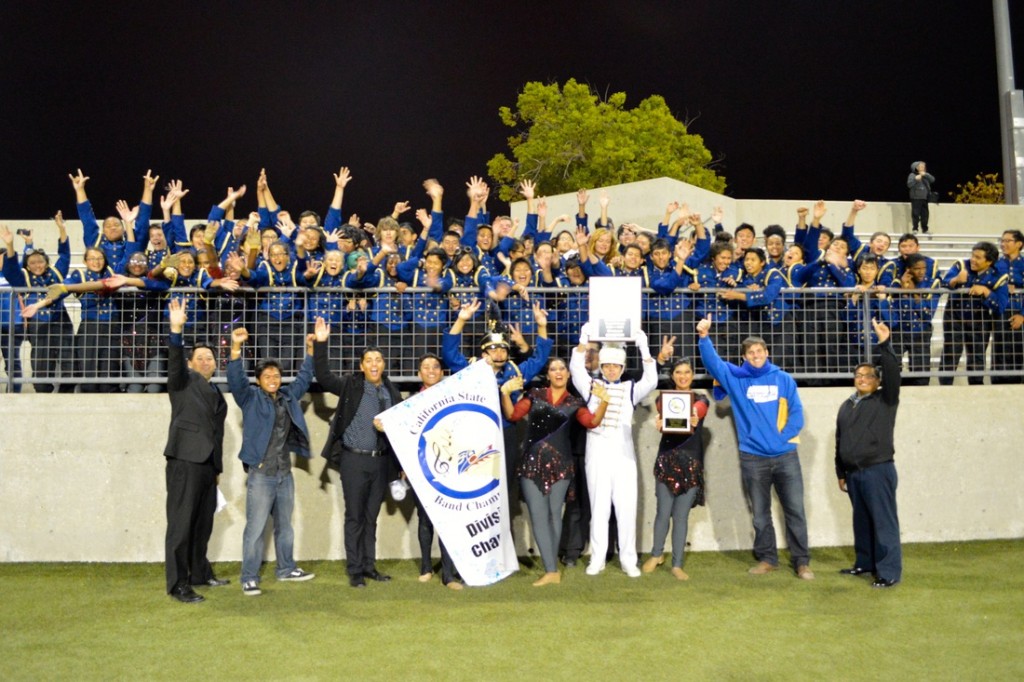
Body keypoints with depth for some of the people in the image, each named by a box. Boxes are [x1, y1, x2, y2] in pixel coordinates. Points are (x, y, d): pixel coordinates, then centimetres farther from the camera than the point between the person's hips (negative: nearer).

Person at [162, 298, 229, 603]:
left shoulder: (216, 394, 20)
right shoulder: (184, 382, 3)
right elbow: (174, 364, -19)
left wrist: (218, 468, 20)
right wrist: (176, 331, -36)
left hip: (208, 463, 7)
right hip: (185, 460, -7)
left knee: (203, 523, 14)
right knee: (181, 523, -6)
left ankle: (200, 573, 28)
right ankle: (178, 585, -4)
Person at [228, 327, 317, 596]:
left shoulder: (289, 396, 12)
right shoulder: (251, 397, -2)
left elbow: (304, 378, 22)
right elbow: (236, 379, -17)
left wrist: (311, 350, 16)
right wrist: (236, 347, -31)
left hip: (285, 473, 6)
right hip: (261, 475, -6)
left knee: (285, 526, 17)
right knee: (256, 528, -5)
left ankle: (286, 569, 30)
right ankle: (249, 578, 1)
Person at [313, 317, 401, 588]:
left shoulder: (391, 392, 8)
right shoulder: (351, 385, -1)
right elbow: (323, 377, -13)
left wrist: (389, 426, -9)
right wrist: (320, 343, -21)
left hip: (381, 460, 3)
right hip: (354, 459, -3)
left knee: (371, 516, 12)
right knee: (354, 515, 2)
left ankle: (369, 566, 21)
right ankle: (355, 571, 10)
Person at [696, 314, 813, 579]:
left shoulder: (783, 379, 3)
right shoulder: (735, 378, 3)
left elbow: (796, 412, 0)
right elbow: (712, 361, -10)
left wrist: (784, 436, -13)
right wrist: (704, 337, -25)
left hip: (785, 456, 0)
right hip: (752, 457, 1)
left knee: (795, 510, 2)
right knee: (760, 513, 10)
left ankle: (802, 562, 10)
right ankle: (767, 558, 22)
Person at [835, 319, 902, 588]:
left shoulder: (885, 400, 0)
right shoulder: (846, 406, 17)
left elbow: (893, 372, -18)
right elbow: (840, 441, 20)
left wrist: (884, 344, -27)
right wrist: (841, 472, 19)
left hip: (878, 471, -6)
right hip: (853, 473, 6)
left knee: (884, 522, -7)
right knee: (861, 521, 15)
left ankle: (889, 572, -5)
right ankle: (865, 563, 26)